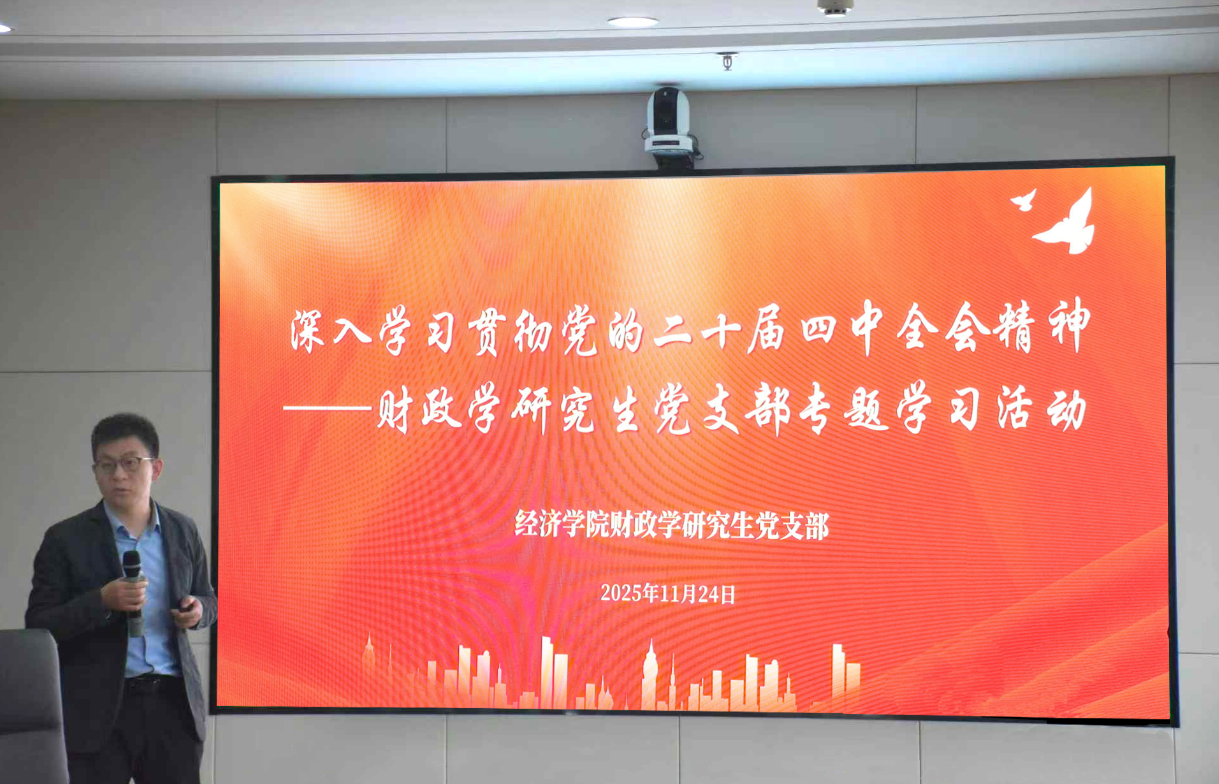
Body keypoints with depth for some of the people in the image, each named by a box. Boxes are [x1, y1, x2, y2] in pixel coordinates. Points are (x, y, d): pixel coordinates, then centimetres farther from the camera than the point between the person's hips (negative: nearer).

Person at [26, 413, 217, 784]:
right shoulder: (65, 539, -1)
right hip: (98, 712, -3)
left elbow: (207, 598, 22)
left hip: (173, 702, 3)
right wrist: (102, 601, -18)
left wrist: (199, 609, -2)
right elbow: (38, 627, -3)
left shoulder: (182, 530, 10)